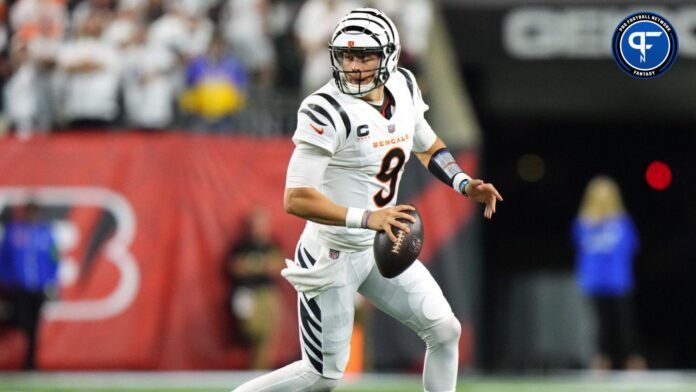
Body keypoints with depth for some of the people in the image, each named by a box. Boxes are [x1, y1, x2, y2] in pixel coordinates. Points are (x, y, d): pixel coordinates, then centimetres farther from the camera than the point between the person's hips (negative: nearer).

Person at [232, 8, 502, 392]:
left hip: (381, 249, 7)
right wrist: (365, 218, -38)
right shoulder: (326, 111, -24)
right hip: (331, 256, -7)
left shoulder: (402, 88, 0)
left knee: (445, 330, 3)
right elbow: (296, 199, -29)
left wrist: (464, 184, 3)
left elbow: (427, 145, 20)